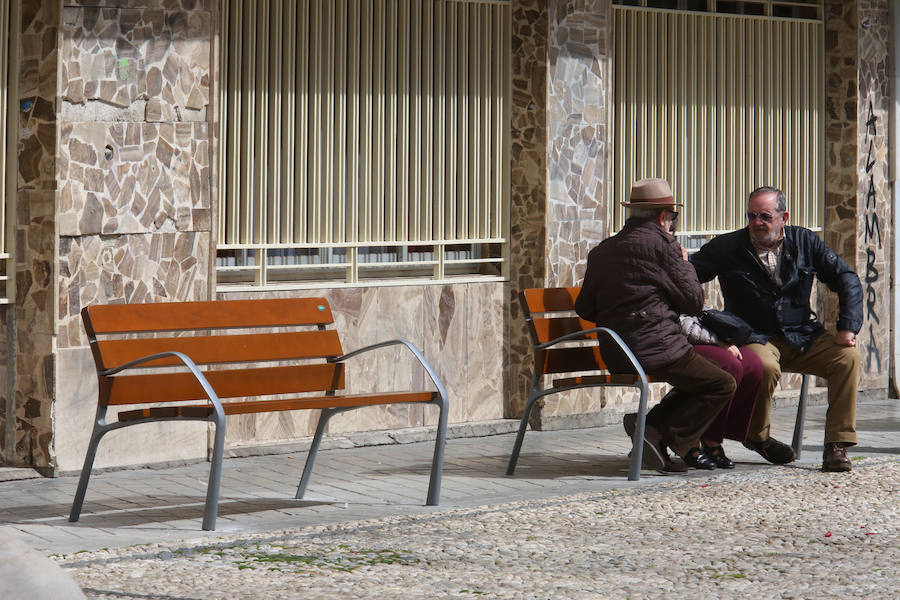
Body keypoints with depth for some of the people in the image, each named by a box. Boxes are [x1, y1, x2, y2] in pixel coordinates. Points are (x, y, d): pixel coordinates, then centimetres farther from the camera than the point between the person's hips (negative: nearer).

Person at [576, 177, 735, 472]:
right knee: (722, 384, 2)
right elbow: (693, 301, -5)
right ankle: (660, 435, -8)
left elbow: (584, 309, 15)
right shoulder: (661, 243, -7)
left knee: (698, 377, 26)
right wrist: (684, 263, 12)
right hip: (655, 348, -8)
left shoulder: (601, 251, 13)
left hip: (615, 357, 8)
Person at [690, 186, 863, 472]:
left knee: (848, 357, -22)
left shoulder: (804, 242, 6)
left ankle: (837, 444, -14)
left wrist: (847, 328, -5)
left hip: (803, 337, 3)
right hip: (756, 338, -3)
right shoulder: (727, 247, 0)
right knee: (766, 368, -36)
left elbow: (847, 279, 6)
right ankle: (757, 436, -6)